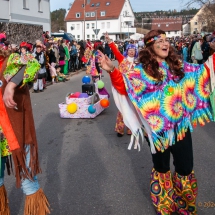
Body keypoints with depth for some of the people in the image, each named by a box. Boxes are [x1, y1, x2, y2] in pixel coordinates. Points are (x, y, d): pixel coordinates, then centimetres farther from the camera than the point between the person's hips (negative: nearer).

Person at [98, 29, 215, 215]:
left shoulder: (178, 66, 4)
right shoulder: (141, 70, -9)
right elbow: (125, 87, -22)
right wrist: (112, 71, -36)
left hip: (181, 125, 4)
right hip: (158, 127, -3)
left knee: (186, 169, 13)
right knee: (162, 168, 14)